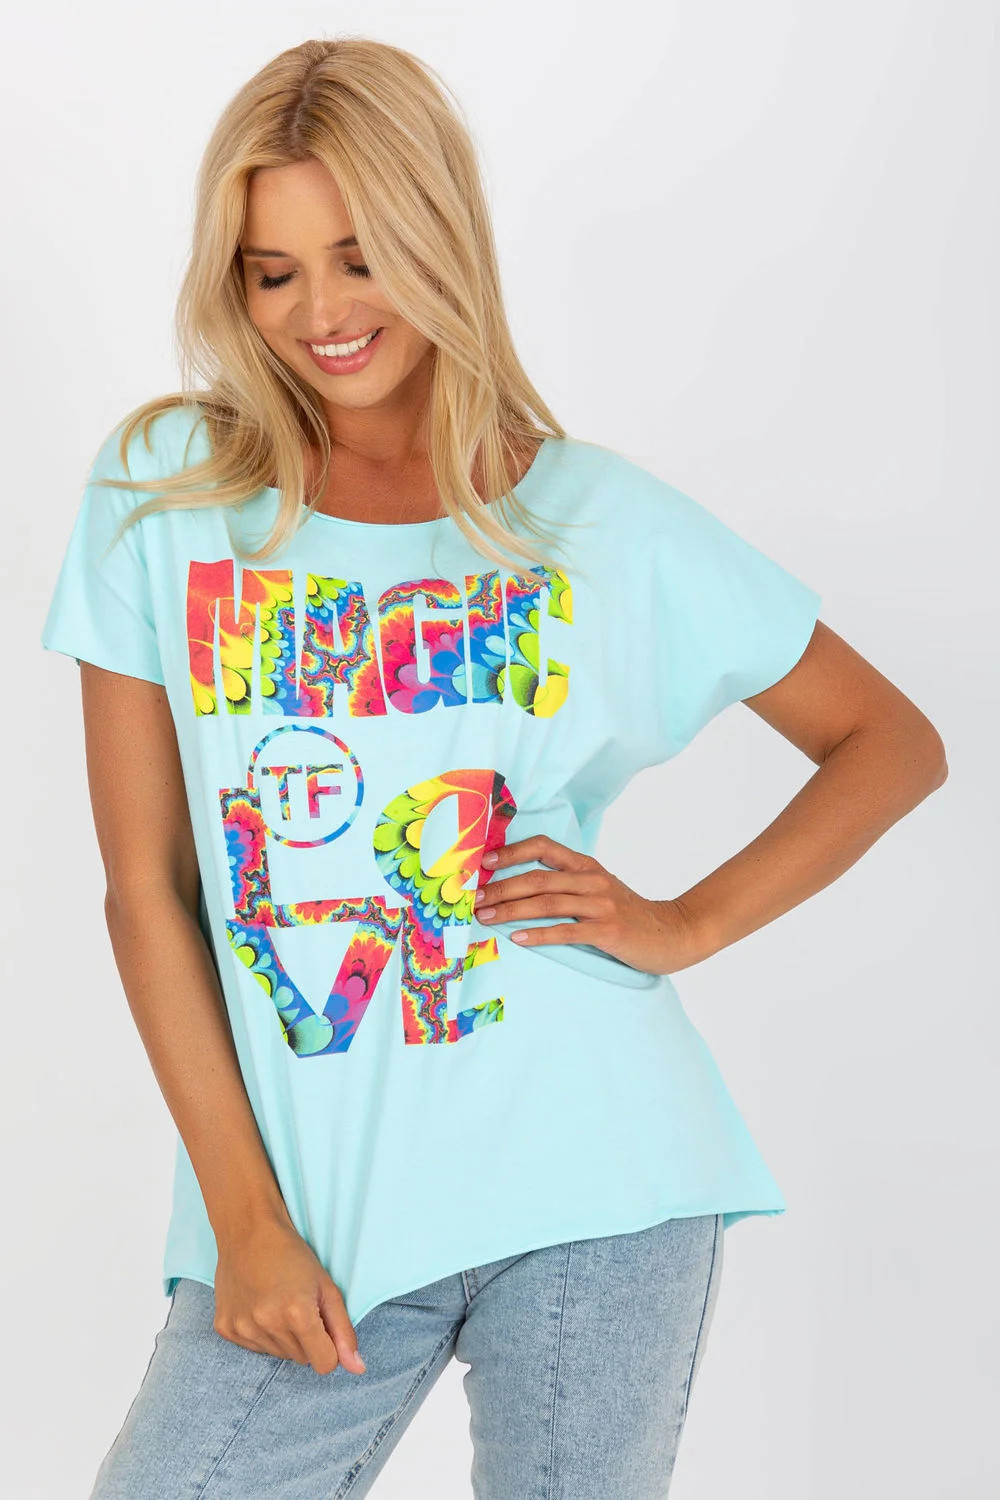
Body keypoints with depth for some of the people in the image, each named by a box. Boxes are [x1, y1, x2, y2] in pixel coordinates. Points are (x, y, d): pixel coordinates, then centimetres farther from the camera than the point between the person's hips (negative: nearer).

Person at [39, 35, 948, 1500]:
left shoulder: (604, 522, 2)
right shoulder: (162, 493, 2)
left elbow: (896, 744, 10)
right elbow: (145, 887, 1)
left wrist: (683, 925, -3)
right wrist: (244, 1218, -4)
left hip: (592, 1194, 0)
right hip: (313, 1207, 1)